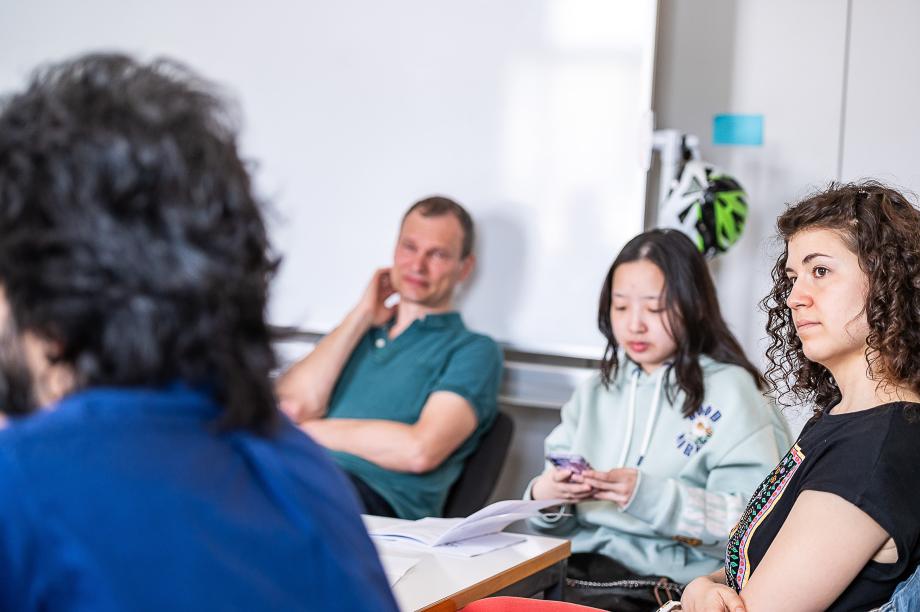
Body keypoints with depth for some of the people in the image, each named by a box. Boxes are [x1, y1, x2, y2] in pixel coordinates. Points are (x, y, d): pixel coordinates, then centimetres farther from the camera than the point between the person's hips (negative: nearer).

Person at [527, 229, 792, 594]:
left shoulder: (730, 389, 1)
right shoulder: (595, 392, 18)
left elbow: (752, 521, -11)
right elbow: (558, 523, 16)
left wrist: (651, 496, -21)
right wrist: (543, 495, -7)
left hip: (667, 578, -5)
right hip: (578, 567, 5)